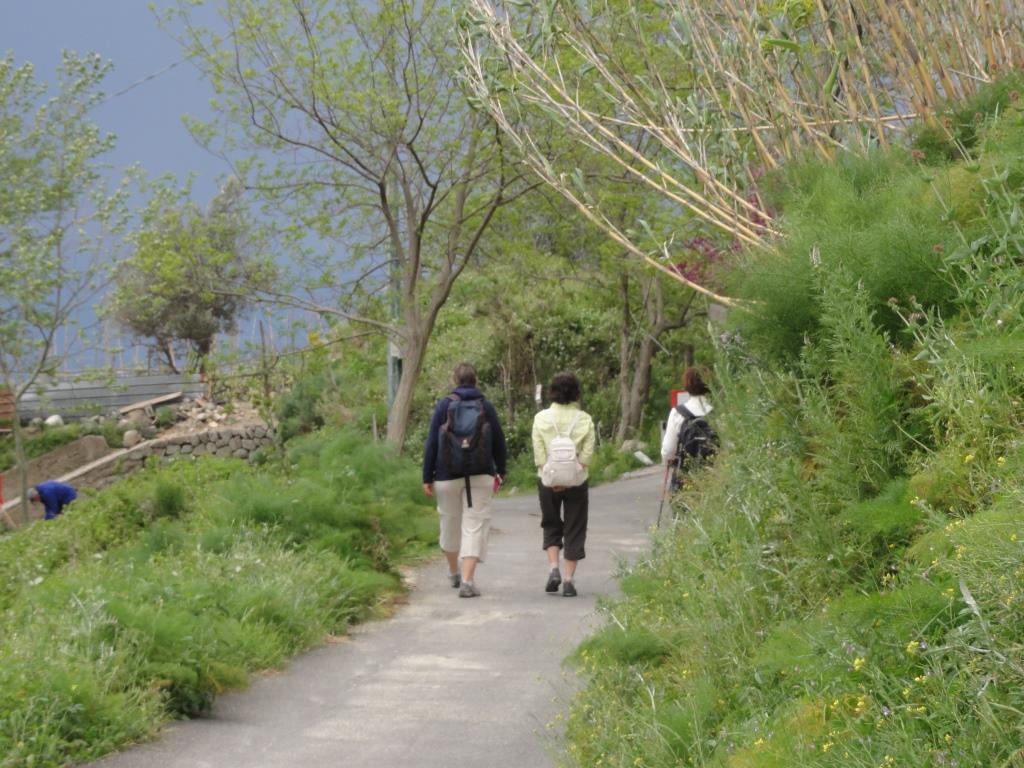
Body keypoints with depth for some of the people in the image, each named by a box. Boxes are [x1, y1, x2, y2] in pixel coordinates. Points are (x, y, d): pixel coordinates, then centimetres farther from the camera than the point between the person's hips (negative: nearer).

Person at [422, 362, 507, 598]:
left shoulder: (444, 406, -2)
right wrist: (500, 471, 21)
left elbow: (431, 443, -4)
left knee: (450, 523, 17)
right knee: (475, 526, -2)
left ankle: (454, 572, 34)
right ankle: (467, 580, -15)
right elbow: (499, 442, 7)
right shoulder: (486, 407, 1)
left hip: (448, 476, 0)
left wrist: (427, 477, 1)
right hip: (480, 476, 0)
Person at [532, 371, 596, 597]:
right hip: (576, 481, 0)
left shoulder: (541, 418, -4)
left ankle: (553, 568, 0)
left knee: (551, 526, 17)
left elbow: (539, 453, -7)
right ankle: (569, 579, 4)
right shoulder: (584, 419, -4)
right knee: (574, 530, 7)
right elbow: (587, 453, -8)